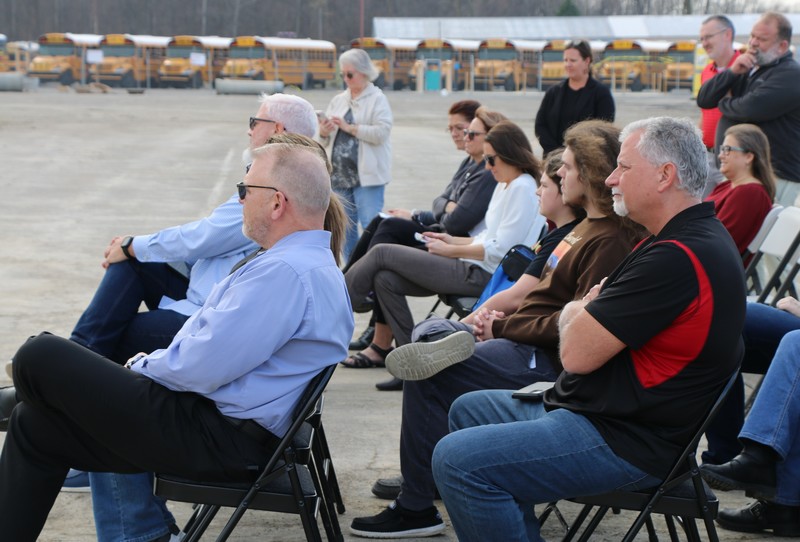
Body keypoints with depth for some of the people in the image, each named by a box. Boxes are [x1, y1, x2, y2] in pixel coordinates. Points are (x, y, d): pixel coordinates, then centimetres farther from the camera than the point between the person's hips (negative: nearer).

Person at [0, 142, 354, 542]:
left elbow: (200, 368, -23)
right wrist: (152, 364, 13)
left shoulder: (286, 271, -21)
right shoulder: (313, 262, 14)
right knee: (34, 425, 11)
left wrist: (143, 367, -3)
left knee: (39, 358, -6)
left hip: (218, 439, -11)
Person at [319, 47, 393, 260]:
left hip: (367, 175, -6)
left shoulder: (377, 99, -2)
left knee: (370, 227, -10)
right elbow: (326, 141, 17)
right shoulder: (338, 100, 15)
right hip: (340, 174, 6)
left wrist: (349, 127, -16)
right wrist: (323, 133, -7)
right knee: (345, 229, 10)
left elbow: (381, 132, -15)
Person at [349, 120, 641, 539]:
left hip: (548, 362, -11)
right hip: (524, 337, 11)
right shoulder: (588, 225, 11)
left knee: (425, 377, -16)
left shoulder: (610, 241, -21)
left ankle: (417, 508, -6)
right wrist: (498, 315, 2)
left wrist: (504, 328, -16)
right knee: (427, 332, 15)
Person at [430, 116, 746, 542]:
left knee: (458, 461, -22)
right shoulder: (697, 237, 12)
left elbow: (578, 352, -22)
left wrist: (574, 314, -1)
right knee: (468, 410, 22)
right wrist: (588, 312, -3)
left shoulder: (677, 258, -25)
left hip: (624, 443, -12)